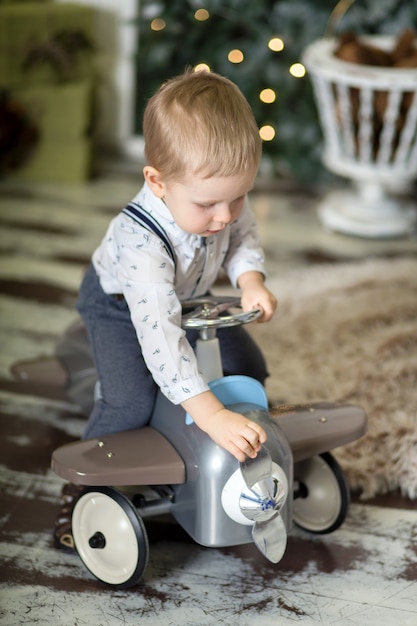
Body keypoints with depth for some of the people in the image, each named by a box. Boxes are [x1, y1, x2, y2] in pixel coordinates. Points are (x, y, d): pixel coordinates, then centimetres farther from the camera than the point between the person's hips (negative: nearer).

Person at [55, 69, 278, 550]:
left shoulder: (220, 193, -28)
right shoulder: (142, 242, -47)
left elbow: (242, 237, -4)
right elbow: (158, 333, -53)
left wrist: (250, 281, -26)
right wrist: (210, 414, -58)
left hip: (188, 295, 6)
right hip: (121, 304, -6)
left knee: (247, 368, 3)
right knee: (130, 403, -23)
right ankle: (82, 486, 0)